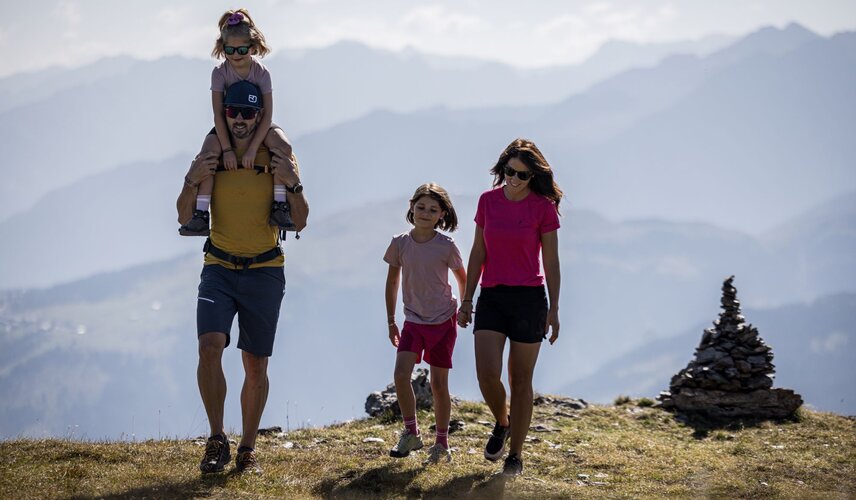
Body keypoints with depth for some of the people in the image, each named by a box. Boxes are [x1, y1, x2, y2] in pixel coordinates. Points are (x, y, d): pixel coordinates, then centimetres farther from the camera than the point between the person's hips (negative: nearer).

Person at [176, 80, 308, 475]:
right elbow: (184, 218, 3)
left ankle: (247, 450, 15)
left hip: (264, 271, 0)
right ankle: (217, 440, -12)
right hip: (219, 268, 0)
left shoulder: (277, 158, -2)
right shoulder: (211, 156, 2)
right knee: (209, 346, -20)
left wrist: (293, 183, -20)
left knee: (256, 365, 4)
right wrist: (192, 181, -14)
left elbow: (300, 222, -3)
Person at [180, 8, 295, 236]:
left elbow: (267, 114, -20)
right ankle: (201, 214, -30)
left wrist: (252, 149, -30)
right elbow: (218, 114, -17)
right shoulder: (220, 73, -13)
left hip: (258, 125, 0)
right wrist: (227, 149, -27)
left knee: (283, 147, -30)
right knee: (209, 154, -30)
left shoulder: (261, 72, -15)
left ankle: (279, 206, -25)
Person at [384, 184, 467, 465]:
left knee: (439, 384, 4)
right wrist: (391, 321, 9)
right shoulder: (400, 244, -4)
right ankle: (411, 433, 1)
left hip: (443, 323, -2)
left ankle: (442, 443, 17)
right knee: (401, 375, -16)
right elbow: (392, 282, 8)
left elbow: (462, 279, 7)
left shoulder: (446, 247, -10)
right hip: (413, 322, 2)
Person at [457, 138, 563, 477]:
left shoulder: (543, 207, -4)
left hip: (529, 299, -2)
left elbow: (551, 262, -2)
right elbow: (477, 255, 10)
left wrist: (554, 309, -5)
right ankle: (501, 423, 19)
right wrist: (467, 300, 9)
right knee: (487, 375, -12)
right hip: (492, 297, 2)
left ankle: (515, 454, 14)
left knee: (521, 382, 3)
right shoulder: (488, 201, 5)